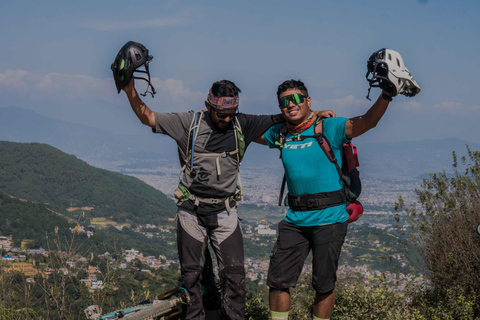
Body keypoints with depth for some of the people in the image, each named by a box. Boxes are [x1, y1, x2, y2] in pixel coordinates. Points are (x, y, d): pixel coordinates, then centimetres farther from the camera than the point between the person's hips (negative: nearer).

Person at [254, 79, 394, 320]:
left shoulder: (329, 128, -6)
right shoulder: (280, 133, 8)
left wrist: (386, 95, -31)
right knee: (278, 281, 5)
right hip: (295, 220, 4)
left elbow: (367, 122, -17)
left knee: (324, 285, 6)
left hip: (329, 220, -4)